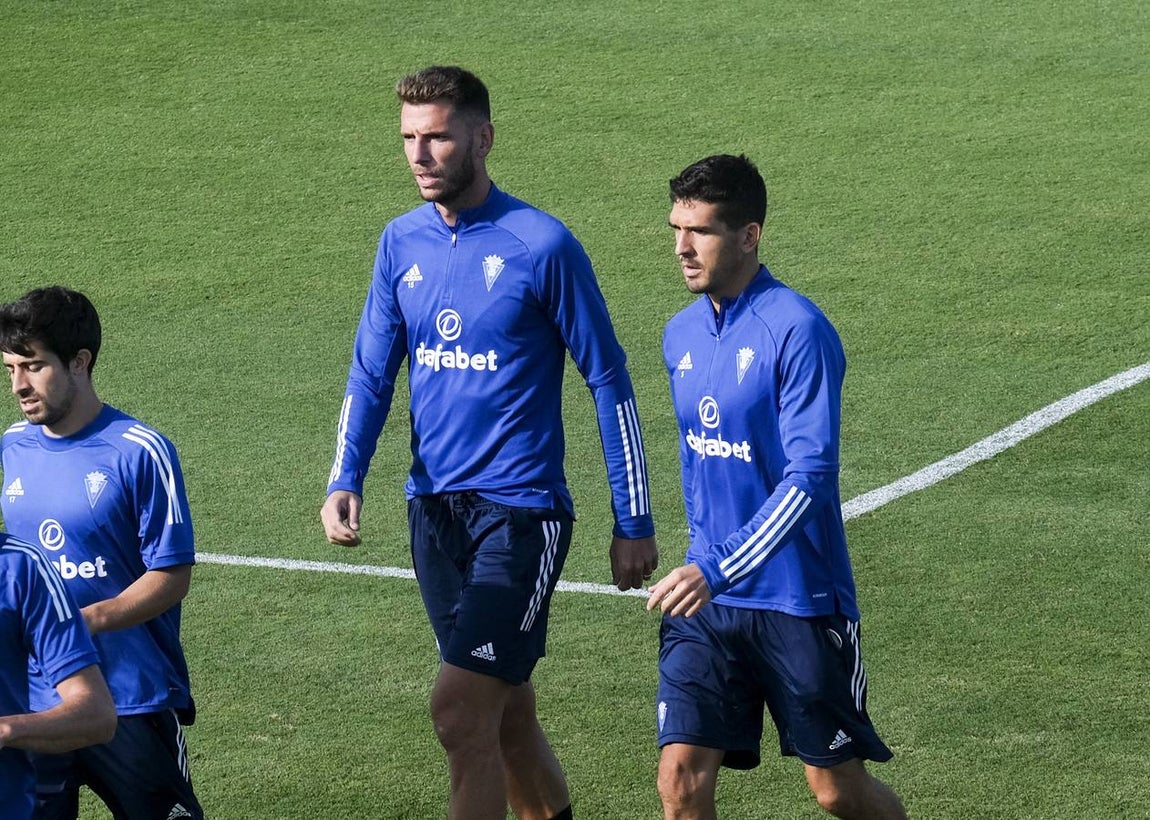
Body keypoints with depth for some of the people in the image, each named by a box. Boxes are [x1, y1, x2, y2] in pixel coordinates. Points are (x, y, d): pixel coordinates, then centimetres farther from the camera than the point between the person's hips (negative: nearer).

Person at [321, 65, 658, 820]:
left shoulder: (542, 245, -11)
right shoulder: (402, 243, 5)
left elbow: (608, 381, -5)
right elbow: (372, 375, 9)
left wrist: (635, 523, -4)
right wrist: (346, 481, -8)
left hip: (520, 510, -6)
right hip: (434, 507, 6)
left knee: (459, 708, -15)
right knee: (507, 714, 14)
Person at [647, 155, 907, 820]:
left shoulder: (798, 330, -15)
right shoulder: (682, 335, 8)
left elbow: (810, 477, -21)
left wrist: (718, 571, -29)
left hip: (799, 602, -5)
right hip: (705, 598, 5)